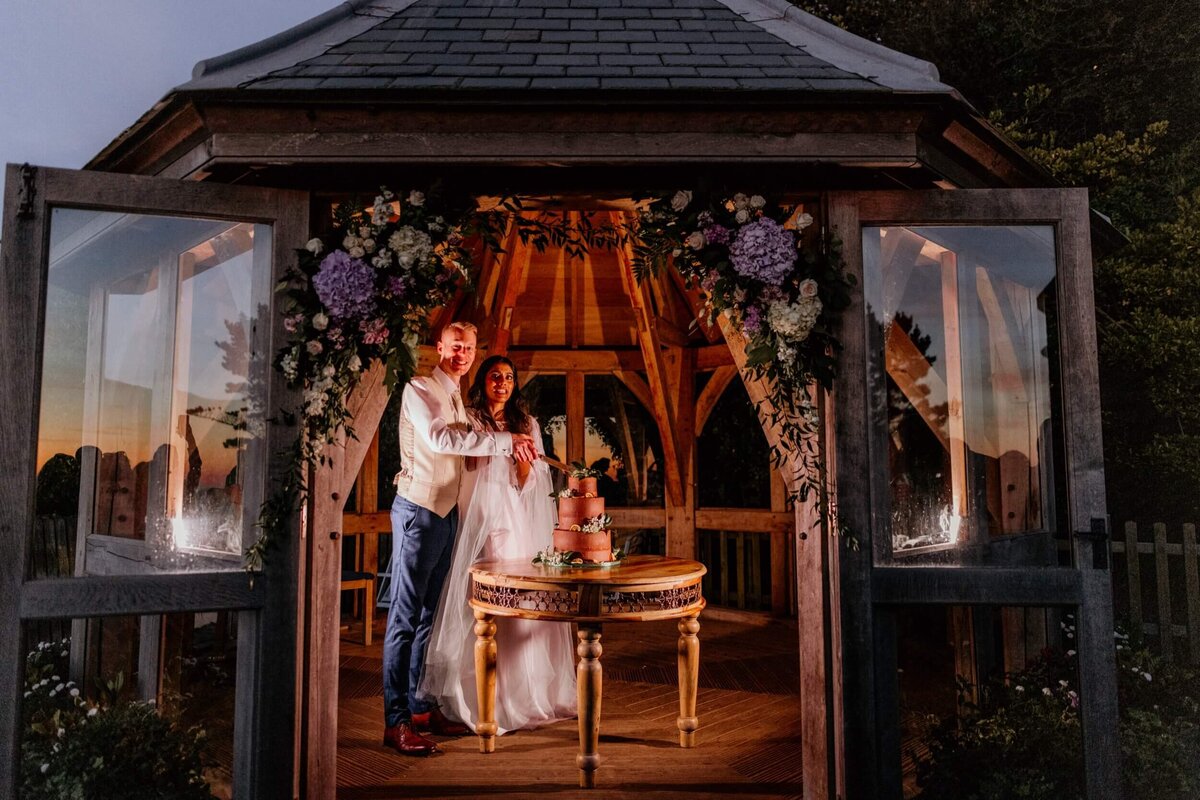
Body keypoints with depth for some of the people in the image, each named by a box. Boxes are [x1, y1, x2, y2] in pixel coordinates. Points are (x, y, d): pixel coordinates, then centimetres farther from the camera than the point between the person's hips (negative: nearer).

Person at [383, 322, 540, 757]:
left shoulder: (458, 399, 17)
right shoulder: (419, 389, -8)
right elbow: (439, 439, -25)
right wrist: (504, 440, -28)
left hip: (447, 513, 8)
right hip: (417, 509, -8)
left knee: (430, 614, 12)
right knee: (404, 617, -5)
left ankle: (422, 707, 21)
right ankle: (395, 721, 0)